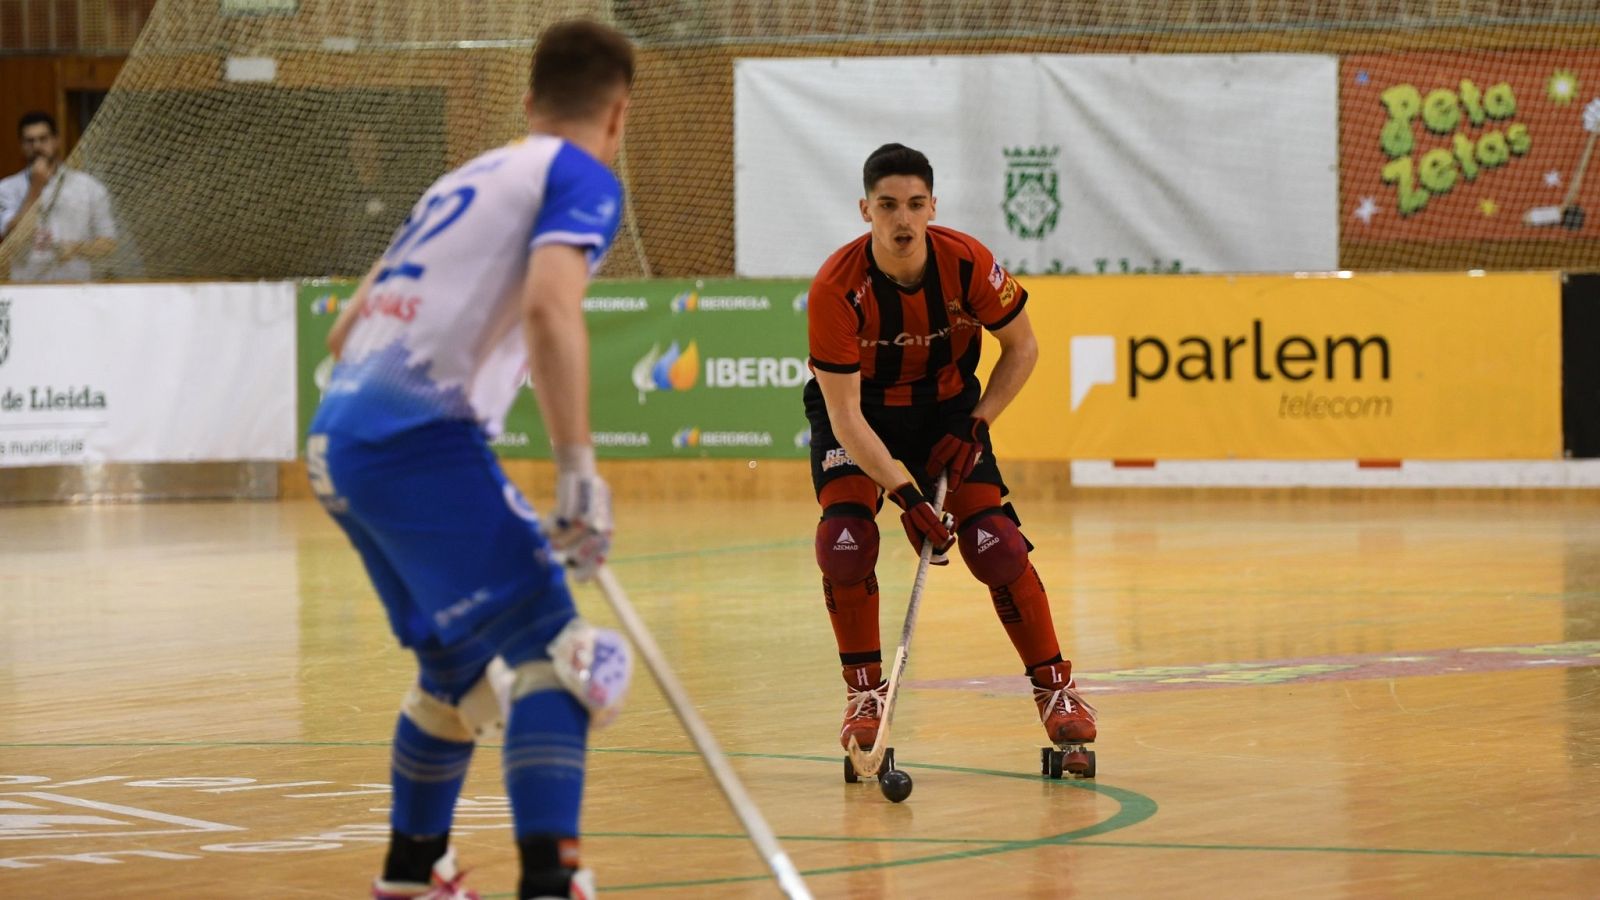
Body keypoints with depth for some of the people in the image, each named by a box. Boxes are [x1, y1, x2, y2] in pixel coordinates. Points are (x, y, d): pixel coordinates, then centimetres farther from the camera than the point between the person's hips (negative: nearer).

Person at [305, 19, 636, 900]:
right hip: (419, 440, -8)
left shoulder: (469, 178, 25)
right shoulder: (581, 178, 2)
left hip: (338, 435, 8)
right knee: (556, 652, -12)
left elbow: (349, 326, 28)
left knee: (460, 667, 24)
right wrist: (578, 469, -21)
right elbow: (550, 305, -18)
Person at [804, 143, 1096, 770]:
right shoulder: (836, 288, -29)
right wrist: (903, 493, -35)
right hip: (858, 415, -1)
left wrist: (975, 425, -14)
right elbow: (845, 414, -27)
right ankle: (865, 693, -4)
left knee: (995, 545, -12)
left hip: (947, 408, 1)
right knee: (844, 540, -23)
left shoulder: (967, 263, -24)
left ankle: (1055, 688, 5)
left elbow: (1022, 347, -6)